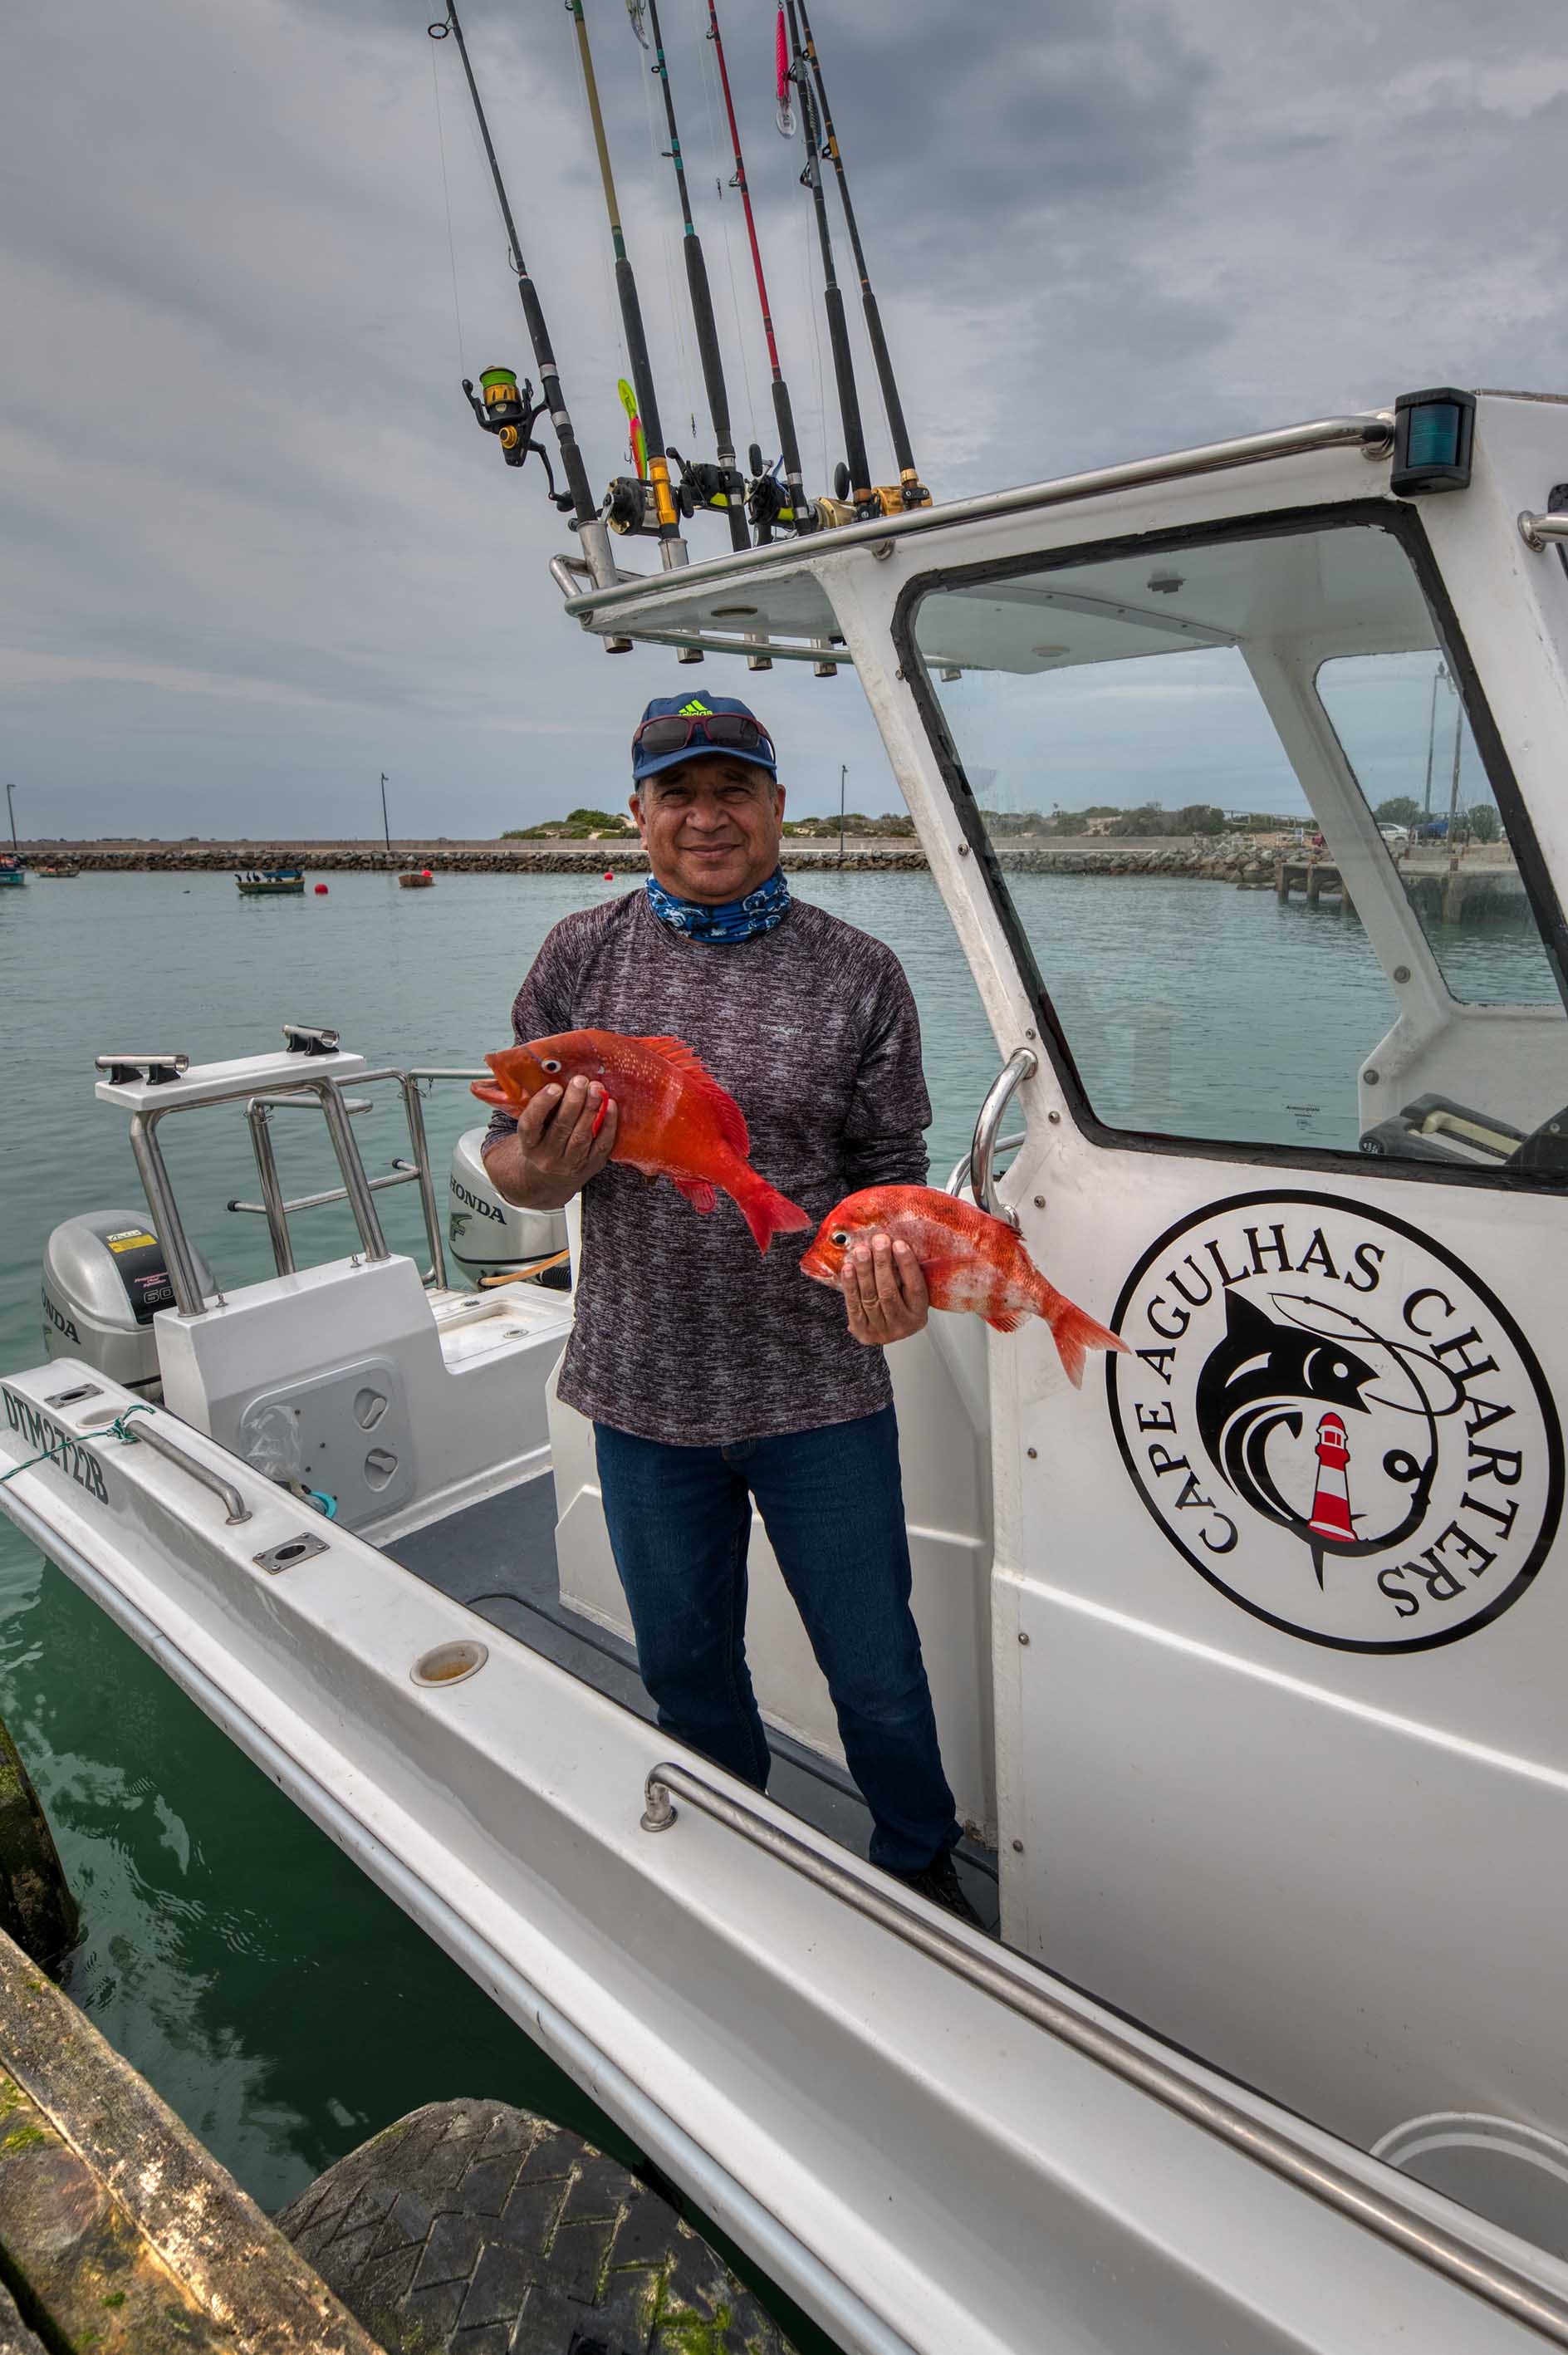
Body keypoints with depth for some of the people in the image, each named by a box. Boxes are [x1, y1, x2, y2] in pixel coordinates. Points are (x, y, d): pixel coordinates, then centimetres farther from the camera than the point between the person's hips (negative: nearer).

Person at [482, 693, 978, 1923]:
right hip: (644, 1392, 2)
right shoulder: (581, 957, 0)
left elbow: (890, 1171, 0)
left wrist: (889, 1275, -21)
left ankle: (921, 1863, 44)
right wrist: (542, 1165, -21)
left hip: (821, 1392, -1)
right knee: (686, 1664, 21)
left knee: (875, 1666, 13)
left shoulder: (859, 974, -3)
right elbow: (511, 1157, 3)